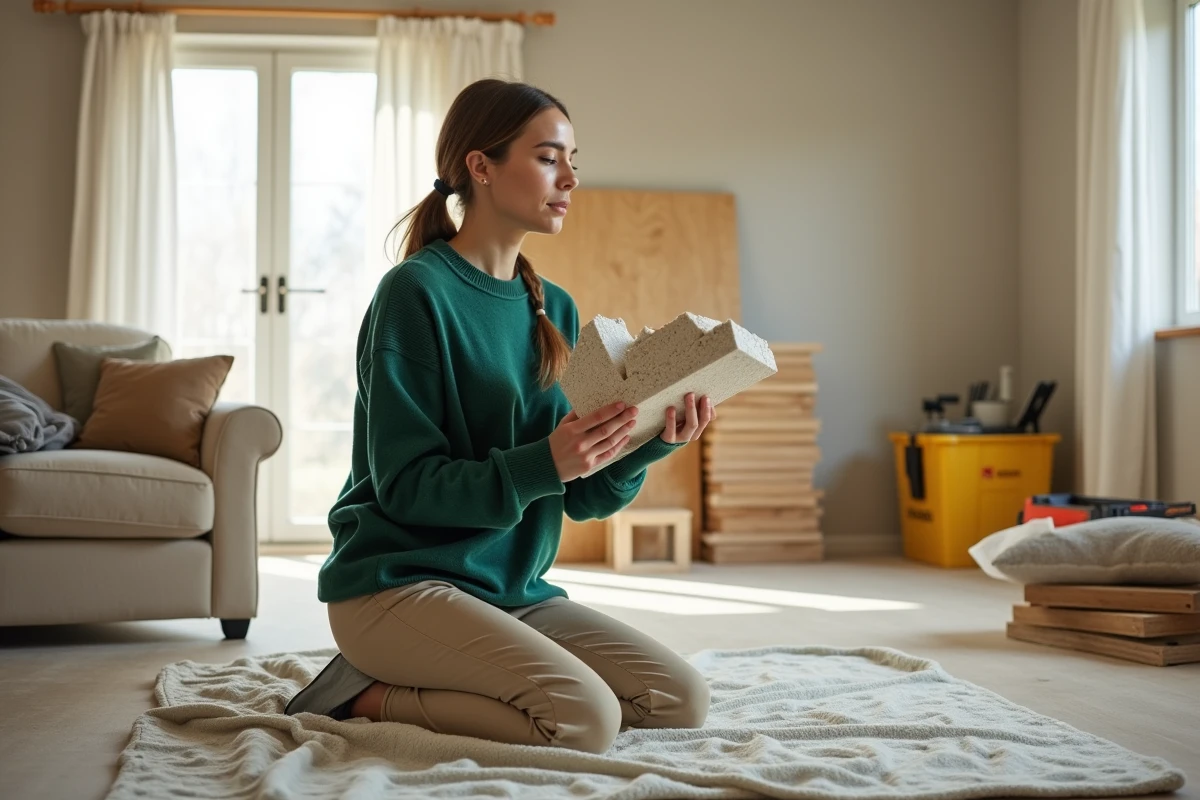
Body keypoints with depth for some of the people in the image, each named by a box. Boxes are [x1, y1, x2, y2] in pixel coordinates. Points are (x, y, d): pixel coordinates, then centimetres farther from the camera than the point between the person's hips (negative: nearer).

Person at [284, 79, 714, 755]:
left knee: (683, 701, -3)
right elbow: (406, 484, -16)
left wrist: (647, 447, -12)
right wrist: (543, 464, -28)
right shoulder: (419, 291, -12)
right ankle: (365, 697, -3)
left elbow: (582, 496, 7)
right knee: (587, 717, -25)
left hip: (513, 589, 8)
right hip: (399, 580, -8)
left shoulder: (554, 309, 9)